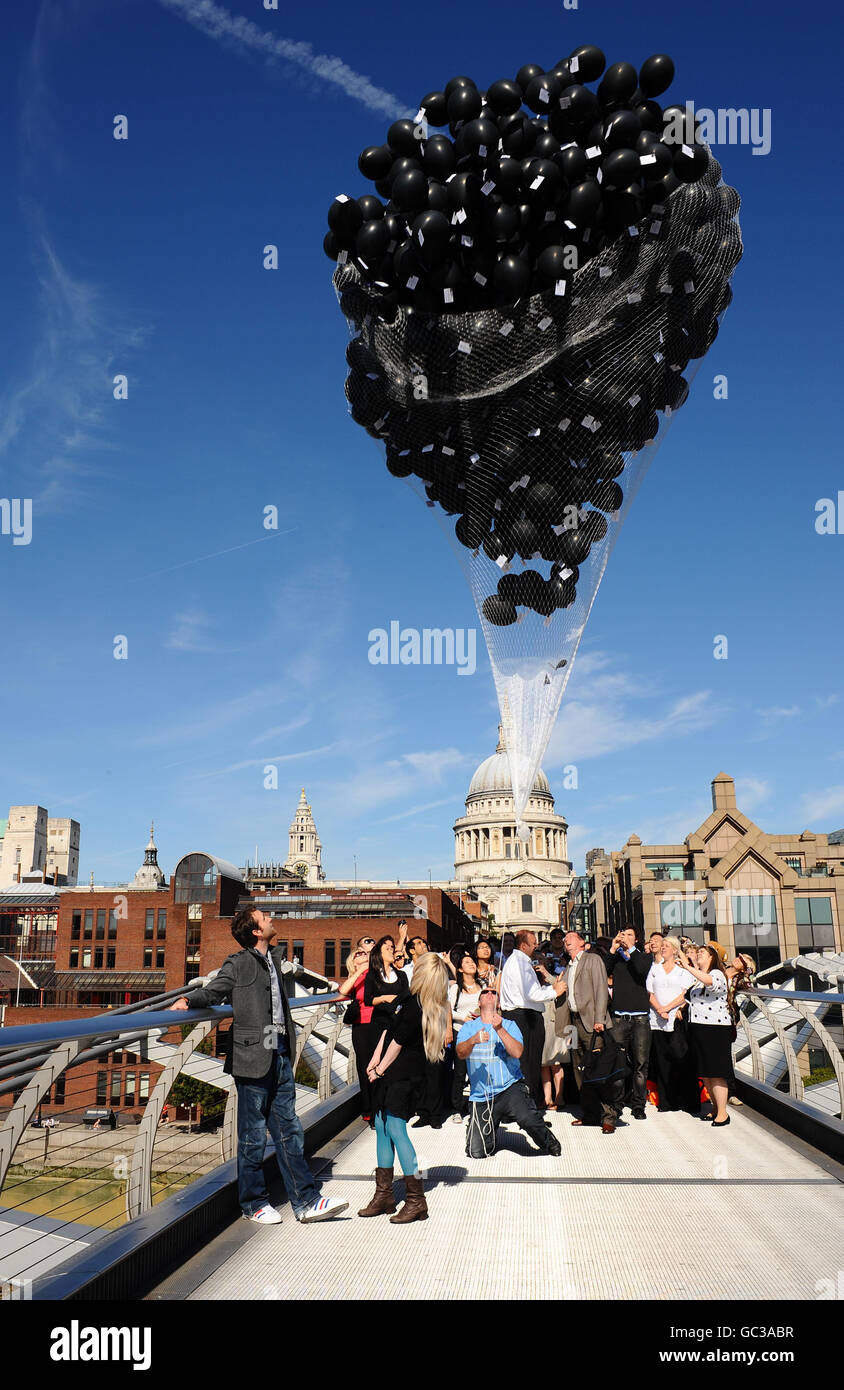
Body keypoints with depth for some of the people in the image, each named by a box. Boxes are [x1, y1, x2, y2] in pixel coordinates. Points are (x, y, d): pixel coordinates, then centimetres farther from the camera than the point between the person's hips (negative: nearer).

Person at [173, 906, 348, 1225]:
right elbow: (211, 992, -6)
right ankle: (253, 1203, 19)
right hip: (253, 1058, -7)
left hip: (280, 1057, 7)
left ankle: (305, 1202, 16)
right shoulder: (238, 964, -8)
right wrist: (186, 1000, -23)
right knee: (253, 1136, 4)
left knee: (289, 1132, 11)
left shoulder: (275, 957, 14)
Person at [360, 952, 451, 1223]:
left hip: (402, 1077, -10)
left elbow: (398, 1042, -14)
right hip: (390, 1074, 10)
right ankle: (384, 1195, 23)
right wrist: (376, 1060, 9)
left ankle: (416, 1200, 0)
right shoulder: (409, 999, 8)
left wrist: (381, 1069, -3)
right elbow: (388, 1028, 14)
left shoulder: (416, 1007, -21)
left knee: (396, 1130, -8)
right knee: (382, 1127, 13)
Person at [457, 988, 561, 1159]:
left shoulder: (509, 1025, 7)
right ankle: (490, 1129, 25)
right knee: (476, 1152, -8)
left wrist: (500, 1029, -21)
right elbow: (461, 1053, -9)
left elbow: (517, 1053, -10)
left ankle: (548, 1143, 0)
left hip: (510, 1087, -1)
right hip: (481, 1098, 1)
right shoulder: (469, 1027, 8)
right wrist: (473, 1040, -29)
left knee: (527, 1118, -32)